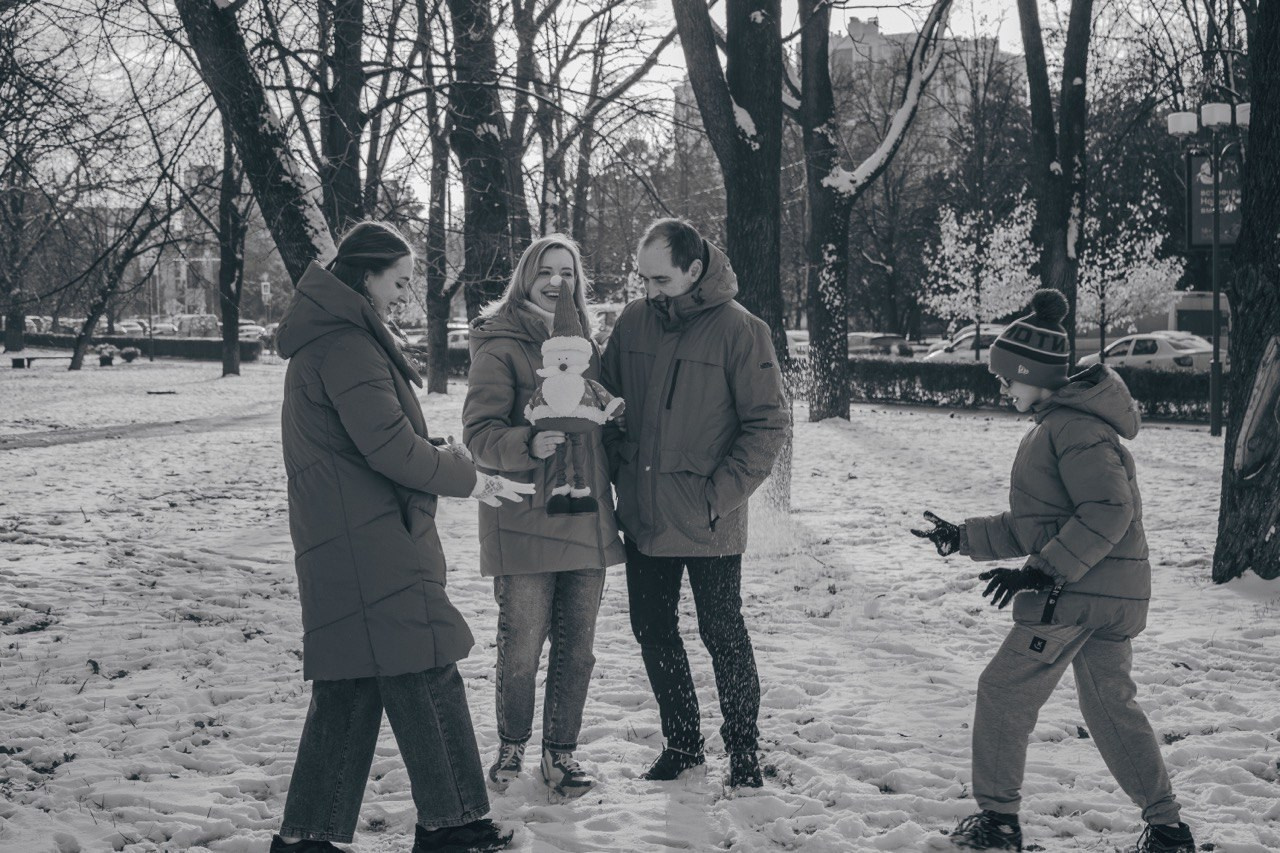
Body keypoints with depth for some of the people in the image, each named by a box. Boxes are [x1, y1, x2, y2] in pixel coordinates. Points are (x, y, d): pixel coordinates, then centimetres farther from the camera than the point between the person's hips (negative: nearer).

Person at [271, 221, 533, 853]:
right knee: (424, 676, -3)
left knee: (350, 686, 11)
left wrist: (429, 451, 13)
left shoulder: (324, 337, 18)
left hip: (341, 548, 10)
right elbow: (389, 445, -20)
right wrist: (474, 481, -8)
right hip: (374, 546, -10)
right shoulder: (347, 345, -15)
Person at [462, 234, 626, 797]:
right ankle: (511, 746, 22)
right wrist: (529, 444, -29)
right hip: (523, 520, -5)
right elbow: (479, 434, -12)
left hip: (586, 519, 5)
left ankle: (561, 752, 20)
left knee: (576, 646, 7)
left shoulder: (584, 345, 15)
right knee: (521, 646, 0)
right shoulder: (500, 346, -5)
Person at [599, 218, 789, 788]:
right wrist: (620, 471, 3)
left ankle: (743, 750, 21)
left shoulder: (738, 329, -11)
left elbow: (769, 424, -10)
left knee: (722, 634, 5)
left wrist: (720, 493, -15)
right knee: (653, 632, 13)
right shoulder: (634, 323, 3)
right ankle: (681, 743, 29)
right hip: (643, 517, 5)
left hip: (707, 524, -5)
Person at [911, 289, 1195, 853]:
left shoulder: (1073, 426, -15)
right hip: (1113, 595, 10)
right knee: (1110, 705, 15)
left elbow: (1110, 511, -23)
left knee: (1004, 693, 0)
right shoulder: (1053, 426, 17)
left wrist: (1045, 570, -25)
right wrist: (966, 538, 18)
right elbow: (1035, 526, 21)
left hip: (1078, 593, -10)